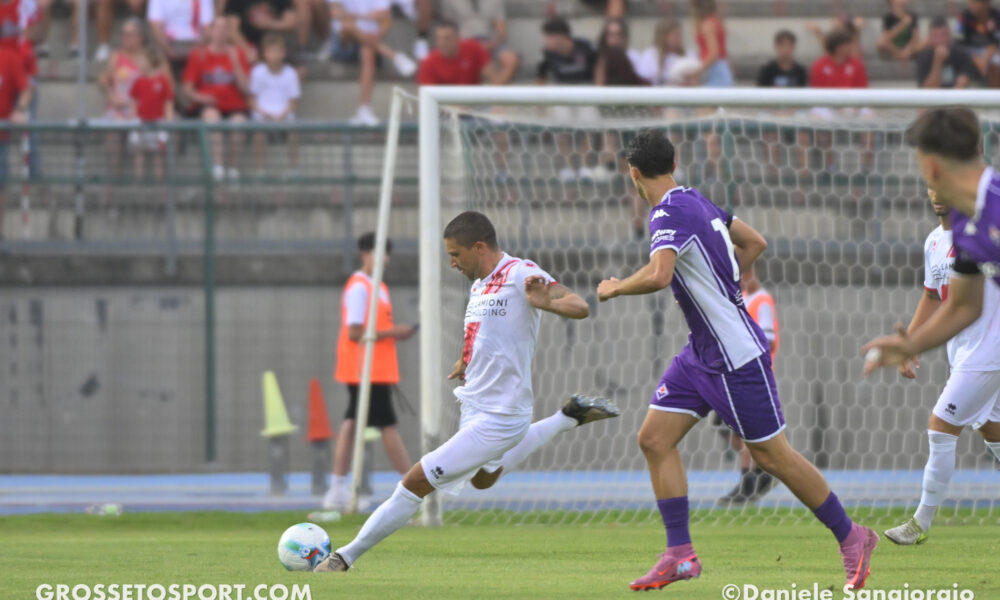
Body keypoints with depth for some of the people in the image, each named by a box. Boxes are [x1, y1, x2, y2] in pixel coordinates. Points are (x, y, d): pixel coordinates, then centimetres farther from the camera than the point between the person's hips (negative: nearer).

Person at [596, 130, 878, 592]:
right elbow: (754, 242, 18)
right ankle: (680, 554, 4)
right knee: (654, 439, 3)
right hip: (702, 352, 9)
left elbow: (658, 275, -38)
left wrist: (615, 288, -20)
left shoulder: (669, 213, -21)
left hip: (735, 356, -9)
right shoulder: (696, 201, 7)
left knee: (771, 454, 0)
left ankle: (851, 537, 13)